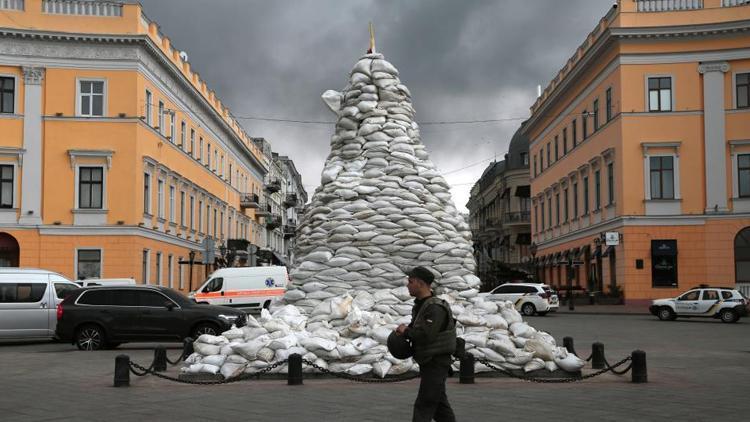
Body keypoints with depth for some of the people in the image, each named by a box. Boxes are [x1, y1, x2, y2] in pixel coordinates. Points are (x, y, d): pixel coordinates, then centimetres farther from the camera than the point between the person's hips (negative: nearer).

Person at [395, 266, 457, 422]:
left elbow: (426, 335, -29)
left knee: (424, 405, -9)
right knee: (439, 403, 16)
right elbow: (416, 327, 23)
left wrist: (406, 331, -14)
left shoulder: (435, 307, -20)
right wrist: (405, 330, 1)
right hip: (428, 362, 10)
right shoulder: (420, 305, 11)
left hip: (436, 362, -10)